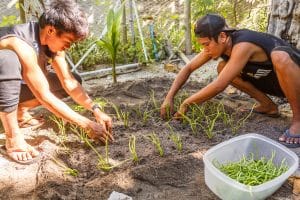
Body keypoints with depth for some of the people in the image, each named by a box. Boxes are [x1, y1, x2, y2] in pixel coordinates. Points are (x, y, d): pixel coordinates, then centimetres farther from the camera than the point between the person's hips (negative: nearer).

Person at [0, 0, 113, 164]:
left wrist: (96, 110, -21)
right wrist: (87, 125, -34)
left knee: (74, 78, -2)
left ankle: (19, 112, 4)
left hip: (14, 86, 7)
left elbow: (69, 82, -11)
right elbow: (45, 97, -36)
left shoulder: (52, 39, -13)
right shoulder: (22, 45, -37)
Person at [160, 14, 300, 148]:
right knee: (222, 68, -6)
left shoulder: (242, 46, -35)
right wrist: (169, 97, -14)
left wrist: (186, 103, -25)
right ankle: (269, 106, 5)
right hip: (270, 80, 7)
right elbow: (189, 68, -5)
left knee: (279, 57, -40)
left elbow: (218, 86, -35)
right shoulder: (217, 44, -11)